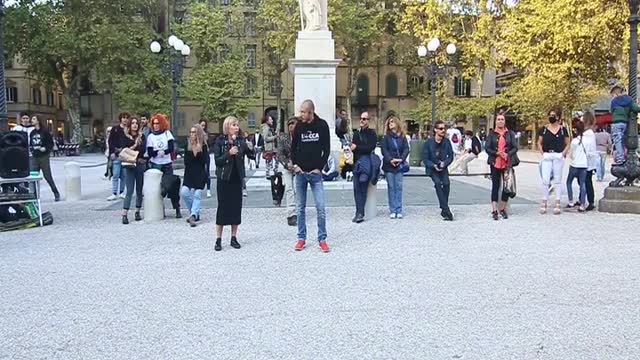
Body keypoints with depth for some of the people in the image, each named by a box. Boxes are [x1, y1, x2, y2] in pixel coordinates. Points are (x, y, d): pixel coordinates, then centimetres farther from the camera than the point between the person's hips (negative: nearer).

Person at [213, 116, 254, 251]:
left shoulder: (241, 140, 4)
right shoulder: (220, 141, -5)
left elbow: (251, 156, 0)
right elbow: (217, 161, -9)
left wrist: (250, 149, -19)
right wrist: (229, 153, -22)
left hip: (237, 178, 3)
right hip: (224, 179, -3)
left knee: (236, 207, 5)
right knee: (223, 207, 0)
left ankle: (234, 237, 16)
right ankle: (218, 239, 7)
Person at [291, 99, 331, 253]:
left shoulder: (322, 125, -3)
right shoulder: (299, 126, 3)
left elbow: (326, 149, -1)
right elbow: (293, 147, 11)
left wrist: (319, 167, -6)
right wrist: (295, 164, 1)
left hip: (315, 173, -2)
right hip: (300, 173, 2)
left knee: (320, 207, -5)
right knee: (300, 208, 7)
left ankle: (322, 239, 6)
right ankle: (301, 238, 16)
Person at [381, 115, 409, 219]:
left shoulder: (403, 137, 8)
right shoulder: (386, 137, 6)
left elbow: (406, 149, 2)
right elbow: (384, 150, -2)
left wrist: (401, 159, -14)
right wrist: (390, 160, -16)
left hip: (399, 165, 1)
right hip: (389, 166, -1)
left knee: (399, 187, 0)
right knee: (391, 187, 1)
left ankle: (399, 210, 4)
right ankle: (392, 211, 4)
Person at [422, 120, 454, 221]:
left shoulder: (446, 142, -3)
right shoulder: (429, 142, -10)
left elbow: (450, 156, 3)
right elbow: (425, 159, -7)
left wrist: (444, 163, -15)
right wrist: (434, 166, -21)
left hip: (443, 168, 2)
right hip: (432, 168, -2)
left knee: (446, 183, -23)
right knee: (438, 183, -27)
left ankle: (444, 210, -8)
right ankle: (446, 210, -27)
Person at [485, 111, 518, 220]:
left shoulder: (510, 133, 8)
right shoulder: (491, 134, 6)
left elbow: (515, 147, 3)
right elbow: (487, 149, 0)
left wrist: (507, 154, -14)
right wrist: (497, 153, -16)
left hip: (507, 163, 1)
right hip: (495, 163, -1)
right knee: (495, 186, -1)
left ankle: (503, 209, 16)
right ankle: (494, 210, 0)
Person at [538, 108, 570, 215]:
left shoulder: (562, 129, 4)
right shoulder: (544, 129, 7)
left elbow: (568, 143, 9)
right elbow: (539, 143, 12)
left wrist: (563, 153, -4)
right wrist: (542, 153, 0)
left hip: (558, 157, -1)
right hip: (546, 157, 1)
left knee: (558, 180, 5)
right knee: (545, 180, -2)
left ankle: (557, 204, 10)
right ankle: (544, 203, 7)